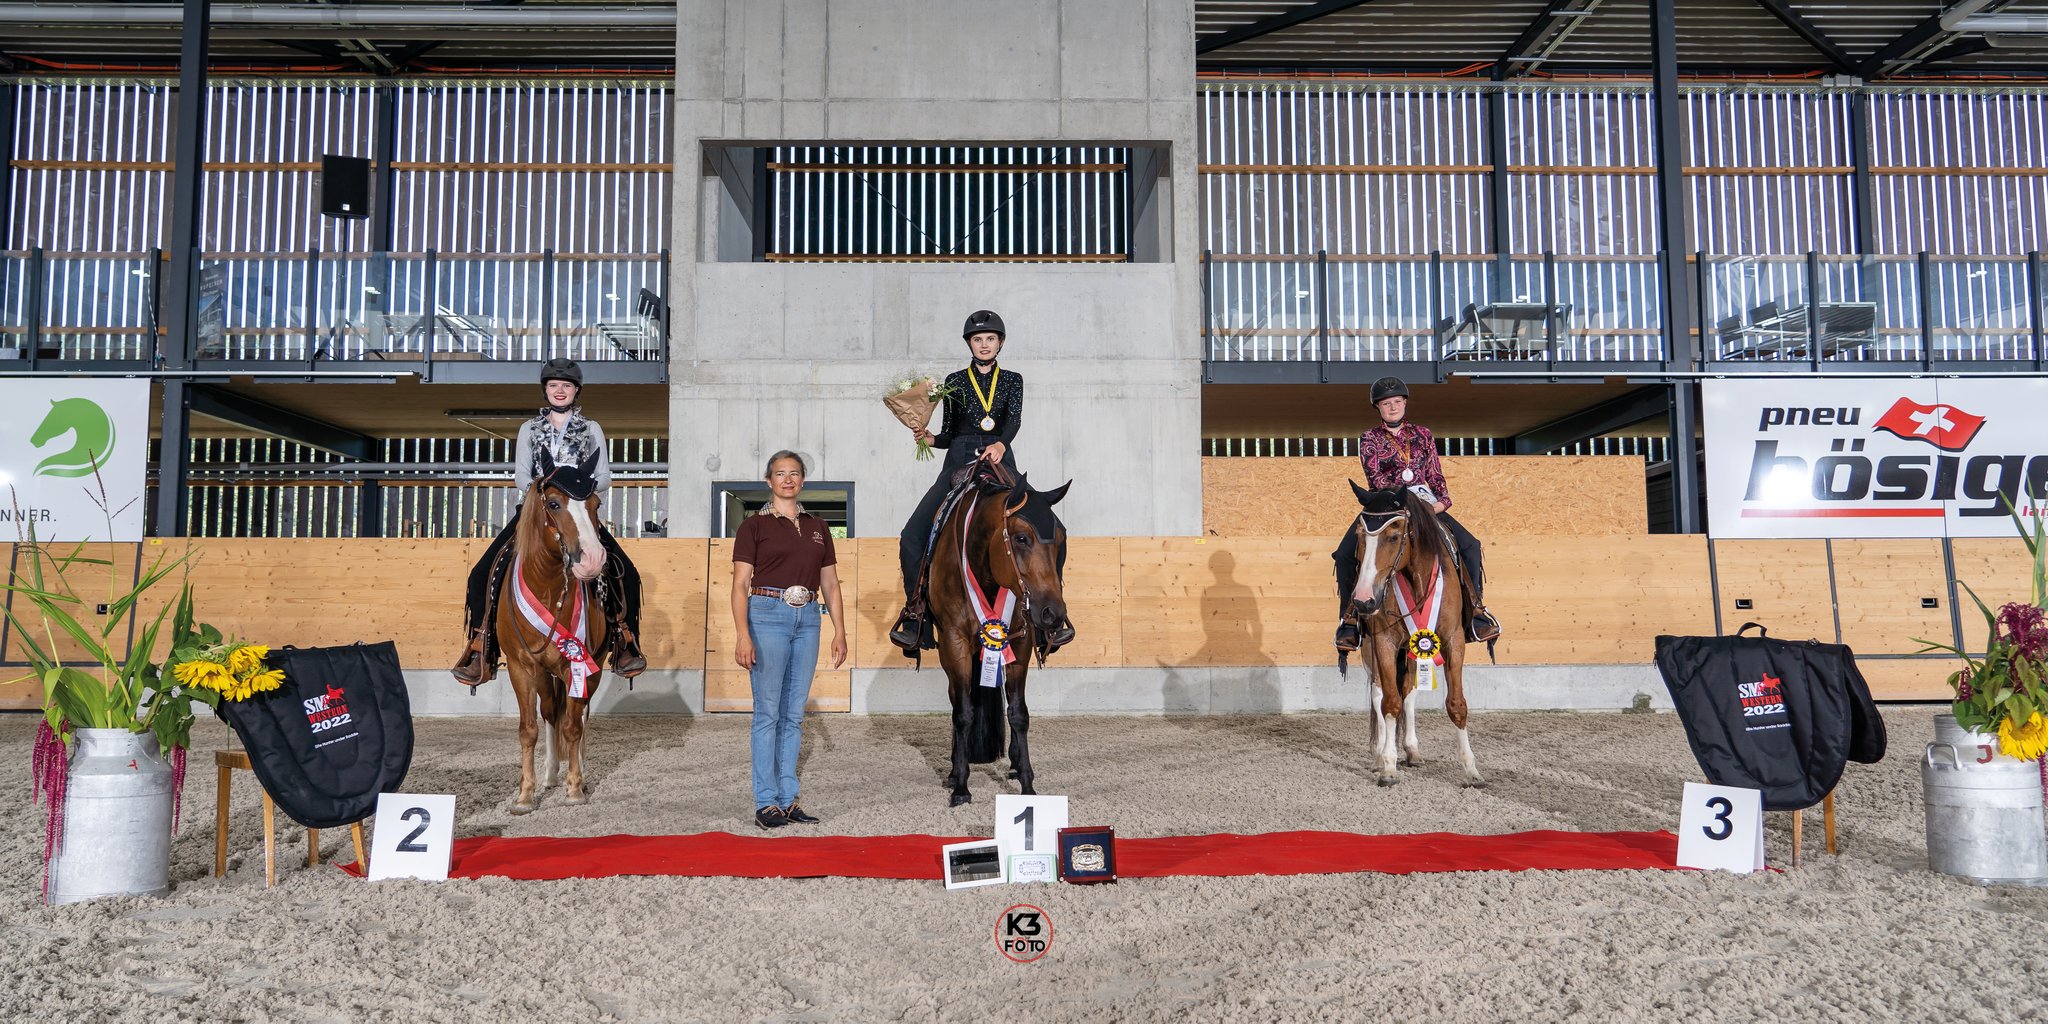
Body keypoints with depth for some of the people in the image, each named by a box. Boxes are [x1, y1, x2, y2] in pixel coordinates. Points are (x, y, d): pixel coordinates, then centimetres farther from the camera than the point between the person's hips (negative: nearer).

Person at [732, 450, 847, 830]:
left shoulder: (817, 528, 14)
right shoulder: (755, 525, 0)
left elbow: (830, 584, 15)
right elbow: (740, 584, -5)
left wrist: (840, 632, 7)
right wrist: (743, 635, -15)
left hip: (807, 620, 4)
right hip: (767, 616, -4)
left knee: (794, 714, 8)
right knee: (768, 712, -2)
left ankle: (788, 798, 15)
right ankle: (765, 802, 4)